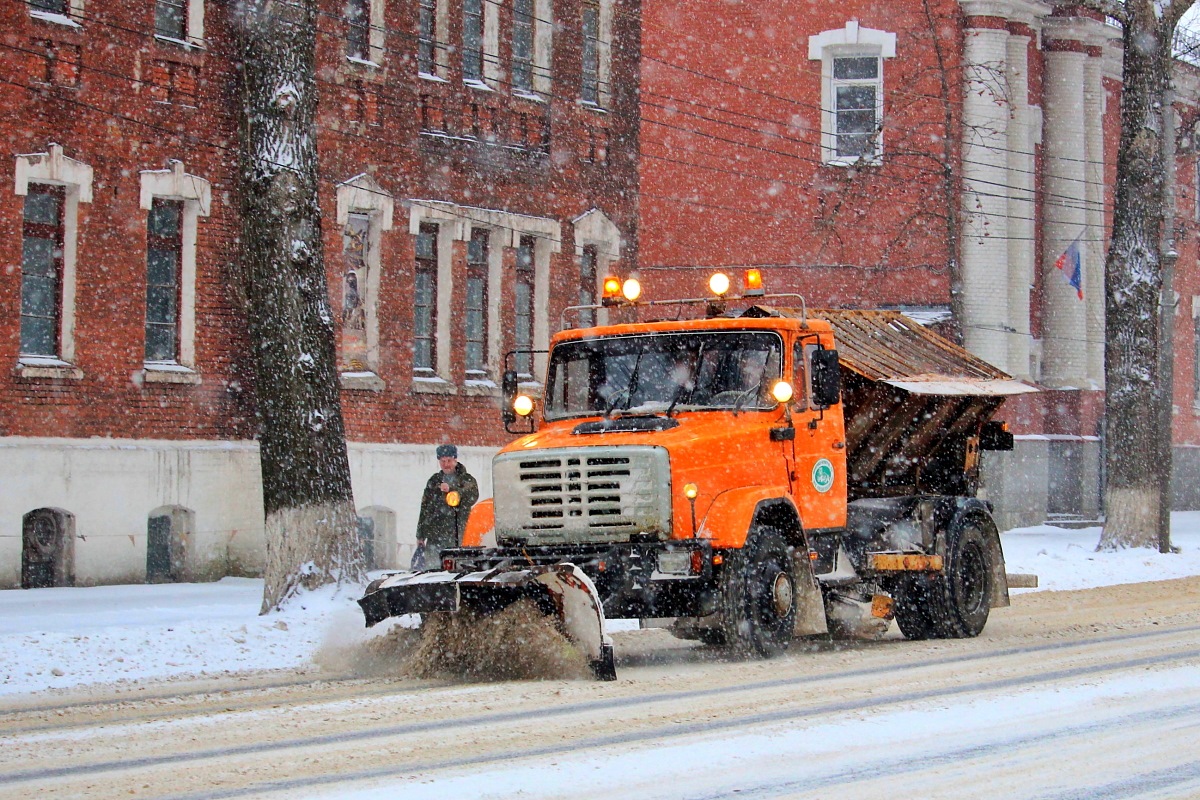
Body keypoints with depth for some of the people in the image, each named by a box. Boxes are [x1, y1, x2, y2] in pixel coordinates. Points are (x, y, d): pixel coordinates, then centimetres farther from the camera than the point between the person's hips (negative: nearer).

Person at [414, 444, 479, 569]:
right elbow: (425, 509, 20)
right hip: (434, 538, 3)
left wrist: (451, 489, -25)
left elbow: (472, 497, -14)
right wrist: (420, 536, 17)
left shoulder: (467, 480, 8)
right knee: (431, 569, -4)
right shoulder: (434, 481, 17)